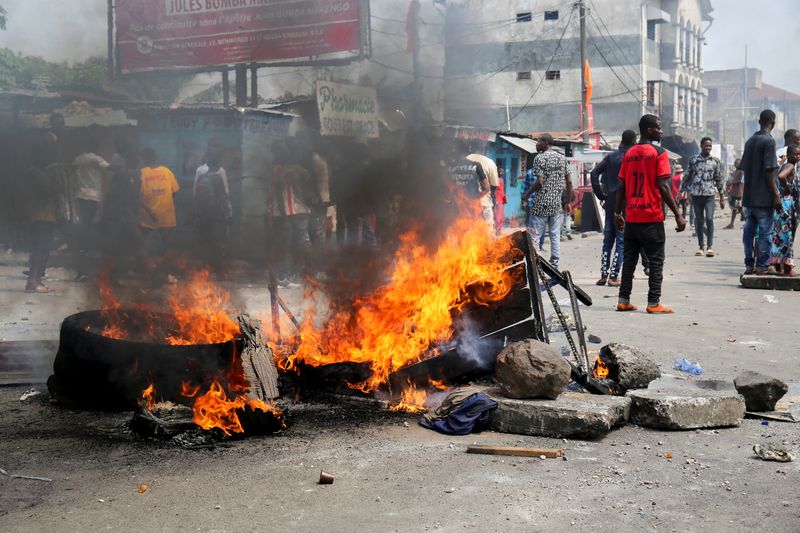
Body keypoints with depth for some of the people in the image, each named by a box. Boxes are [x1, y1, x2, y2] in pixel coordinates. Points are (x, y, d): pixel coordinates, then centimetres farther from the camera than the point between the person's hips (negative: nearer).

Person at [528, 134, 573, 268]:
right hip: (557, 203, 5)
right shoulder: (562, 158, 10)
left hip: (541, 203, -5)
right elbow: (569, 181, 8)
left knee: (536, 235, -1)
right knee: (555, 235, 8)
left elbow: (540, 181, -15)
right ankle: (554, 266, 9)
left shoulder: (540, 158, -8)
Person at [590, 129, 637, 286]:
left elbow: (594, 173, 0)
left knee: (607, 240, 12)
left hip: (610, 203, 4)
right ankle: (613, 276, -2)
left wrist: (600, 194, 4)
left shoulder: (611, 157, 7)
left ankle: (603, 274, 11)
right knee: (621, 241, 1)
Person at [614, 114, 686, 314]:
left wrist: (618, 213, 19)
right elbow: (664, 187, -13)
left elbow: (622, 186, 11)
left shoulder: (629, 154, 10)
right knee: (656, 261, 1)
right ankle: (653, 303, -1)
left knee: (629, 259, 11)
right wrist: (677, 215, -11)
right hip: (652, 217, -5)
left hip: (631, 217, 6)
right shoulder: (659, 153, -7)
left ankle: (623, 301, 10)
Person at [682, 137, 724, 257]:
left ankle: (710, 246, -13)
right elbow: (686, 177, 9)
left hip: (709, 195, -1)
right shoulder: (693, 160, 3)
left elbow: (719, 180, 7)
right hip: (696, 195, 1)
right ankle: (701, 247, 13)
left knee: (709, 219, -14)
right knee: (699, 221, 6)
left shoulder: (715, 161, 4)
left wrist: (722, 198, 7)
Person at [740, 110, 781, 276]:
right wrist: (776, 195, -12)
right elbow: (769, 171, -15)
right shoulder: (769, 141, -10)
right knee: (765, 232, -2)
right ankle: (762, 266, -1)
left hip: (749, 197, 7)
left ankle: (749, 265, 11)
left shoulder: (750, 141, 12)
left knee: (749, 231, 8)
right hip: (764, 197, -7)